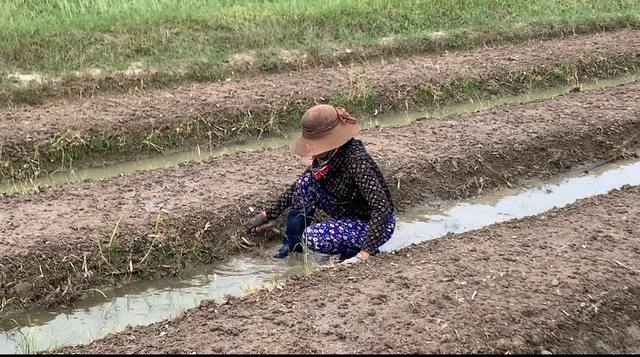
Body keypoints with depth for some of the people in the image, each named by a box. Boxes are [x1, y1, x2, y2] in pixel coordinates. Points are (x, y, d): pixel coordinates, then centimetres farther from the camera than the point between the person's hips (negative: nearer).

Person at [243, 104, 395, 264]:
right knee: (307, 181, -8)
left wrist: (365, 254, -40)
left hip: (375, 225, -8)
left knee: (313, 237, -27)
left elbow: (383, 207, -35)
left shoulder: (356, 160, -31)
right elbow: (298, 187, 8)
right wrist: (267, 215, 7)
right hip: (348, 216, 8)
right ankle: (292, 246, 3)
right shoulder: (325, 156, -6)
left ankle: (357, 251, -4)